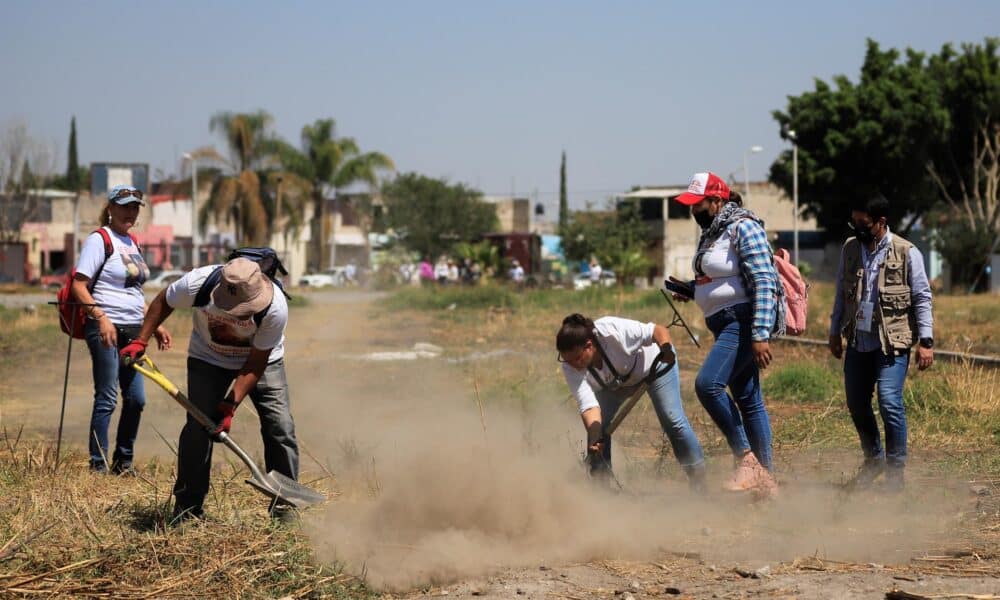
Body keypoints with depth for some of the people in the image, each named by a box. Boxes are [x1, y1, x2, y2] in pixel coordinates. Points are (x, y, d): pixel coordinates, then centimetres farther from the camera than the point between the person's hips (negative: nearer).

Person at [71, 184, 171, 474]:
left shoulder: (132, 243, 17)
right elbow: (78, 285, -14)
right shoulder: (99, 239, -7)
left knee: (136, 399, 8)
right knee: (107, 399, -6)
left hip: (133, 330, 8)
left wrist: (155, 325, 19)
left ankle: (123, 463, 20)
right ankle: (98, 466, 1)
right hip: (106, 329, -8)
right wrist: (101, 318, -24)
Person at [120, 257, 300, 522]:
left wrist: (230, 406, -31)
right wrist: (140, 341, -14)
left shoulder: (276, 308, -35)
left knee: (280, 427, -10)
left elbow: (255, 365, -26)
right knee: (197, 427, -13)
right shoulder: (197, 284, -34)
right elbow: (163, 302, -9)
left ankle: (285, 508, 1)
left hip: (262, 361, 0)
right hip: (208, 360, 0)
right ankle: (187, 506, -1)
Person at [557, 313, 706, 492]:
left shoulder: (613, 331, -43)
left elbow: (658, 330, -33)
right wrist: (595, 439, -52)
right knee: (597, 428, -12)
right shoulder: (571, 368, -31)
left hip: (653, 365, -3)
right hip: (614, 383, 3)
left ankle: (698, 480, 0)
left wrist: (666, 350, -54)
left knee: (673, 420, -11)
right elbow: (589, 406, -37)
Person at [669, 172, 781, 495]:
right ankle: (764, 477, 16)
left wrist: (761, 335, -26)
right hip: (725, 323, 10)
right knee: (748, 401, 11)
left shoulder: (743, 228, -13)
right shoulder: (711, 232, 15)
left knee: (708, 384, -22)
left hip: (745, 321, -10)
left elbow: (764, 283, -20)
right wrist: (691, 291, 9)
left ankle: (746, 458, -14)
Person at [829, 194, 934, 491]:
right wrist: (835, 333, 17)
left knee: (889, 402, -14)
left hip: (892, 343, -5)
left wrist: (926, 341, -9)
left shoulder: (906, 253, -6)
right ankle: (874, 458, 30)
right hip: (858, 341, 5)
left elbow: (922, 298, -4)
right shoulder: (850, 249, 7)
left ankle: (895, 468, 1)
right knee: (856, 404, 10)